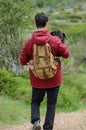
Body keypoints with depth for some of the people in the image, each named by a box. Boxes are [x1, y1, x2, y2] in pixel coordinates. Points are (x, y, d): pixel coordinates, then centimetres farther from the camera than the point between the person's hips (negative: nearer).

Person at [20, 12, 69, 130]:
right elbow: (66, 54, -5)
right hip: (54, 79, -1)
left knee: (35, 101, 19)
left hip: (37, 80, 1)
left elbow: (23, 61, -4)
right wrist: (62, 45, 12)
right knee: (51, 105, 12)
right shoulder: (55, 40, -15)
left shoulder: (29, 42, -10)